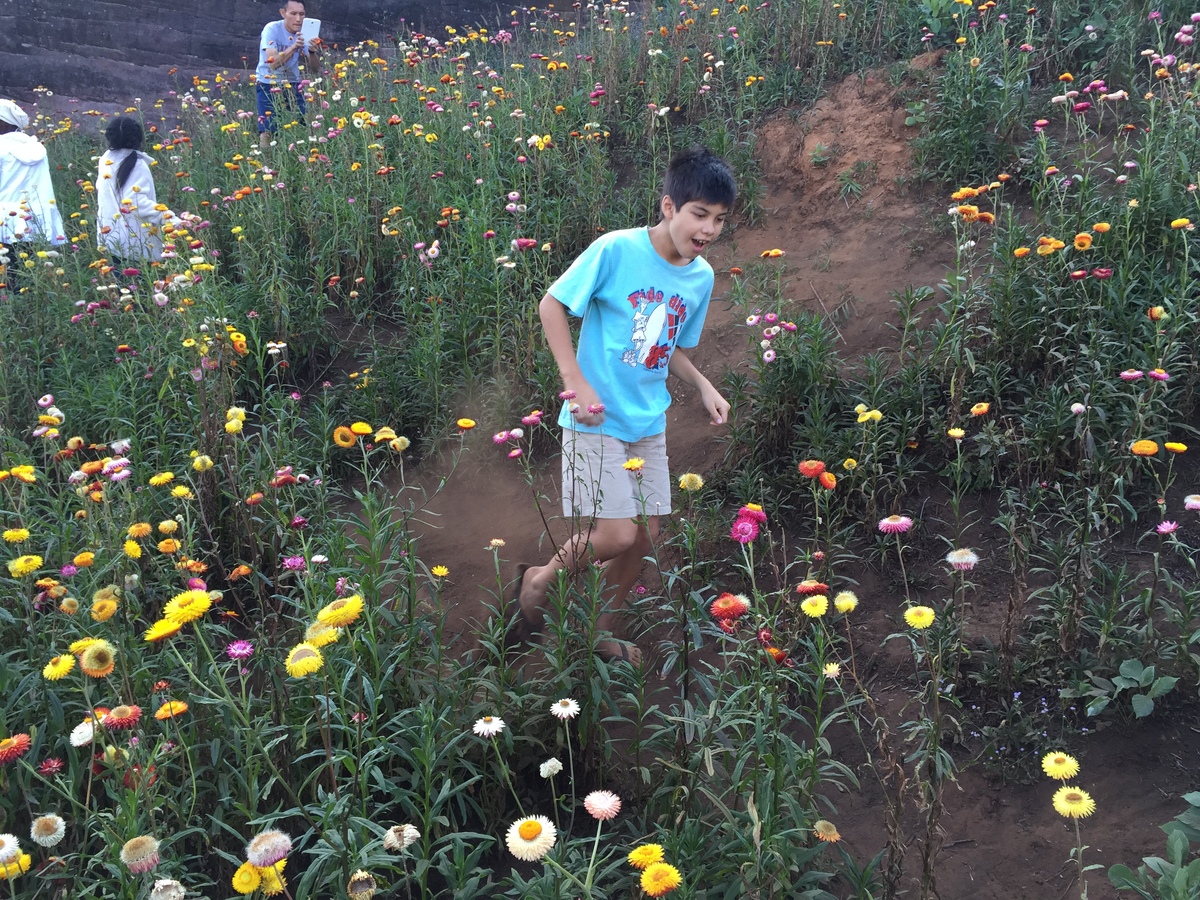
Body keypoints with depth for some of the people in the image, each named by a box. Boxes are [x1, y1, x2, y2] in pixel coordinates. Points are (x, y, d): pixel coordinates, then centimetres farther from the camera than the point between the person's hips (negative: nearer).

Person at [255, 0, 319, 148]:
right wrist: (293, 47, -37)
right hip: (268, 85, -4)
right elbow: (273, 63, -27)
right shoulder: (272, 29, -16)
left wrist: (312, 51, -24)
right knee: (267, 132, -13)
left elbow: (313, 69, -4)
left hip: (292, 85, 4)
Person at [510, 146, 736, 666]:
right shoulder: (616, 250, -17)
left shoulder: (701, 277, 3)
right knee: (616, 535, -13)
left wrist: (703, 386, -2)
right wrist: (576, 383, -18)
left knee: (645, 536, 10)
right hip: (597, 419, -7)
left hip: (649, 423, 7)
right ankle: (537, 582, 17)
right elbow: (552, 305, -11)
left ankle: (600, 634, 32)